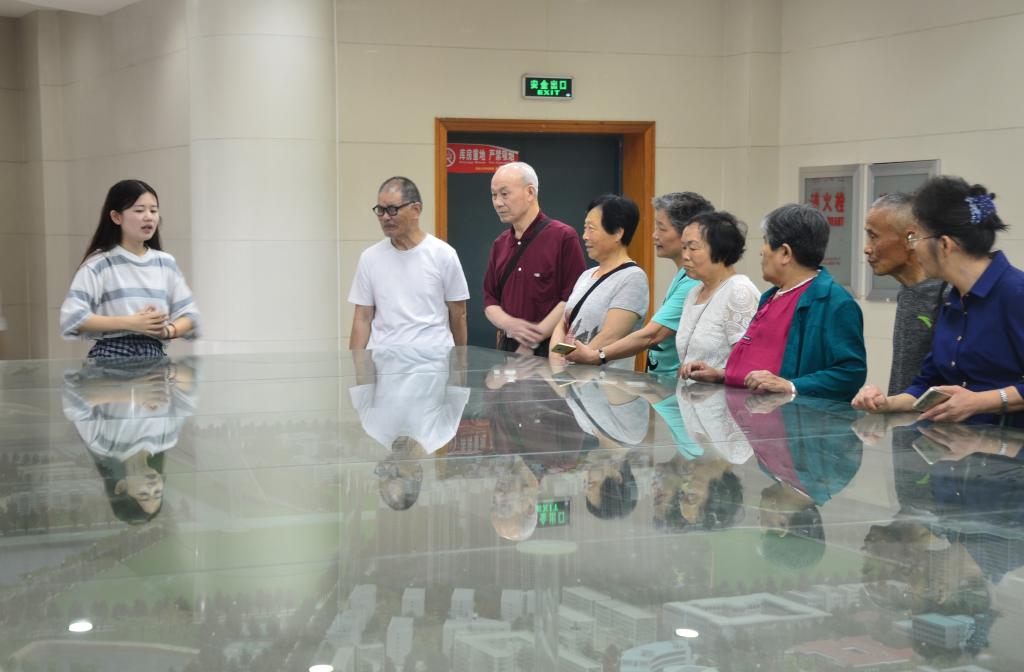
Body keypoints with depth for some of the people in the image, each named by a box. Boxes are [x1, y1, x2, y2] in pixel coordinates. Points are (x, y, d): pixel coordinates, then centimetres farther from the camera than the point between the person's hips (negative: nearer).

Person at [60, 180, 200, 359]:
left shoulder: (166, 263, 11)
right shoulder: (98, 264, -3)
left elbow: (189, 315, 13)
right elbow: (72, 319, -11)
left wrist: (166, 330, -9)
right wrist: (129, 323, -16)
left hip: (154, 356, 4)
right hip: (111, 357, -4)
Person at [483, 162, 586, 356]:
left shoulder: (563, 237, -7)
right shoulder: (500, 244, 14)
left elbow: (573, 298, -14)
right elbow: (490, 299, 14)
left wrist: (533, 341, -14)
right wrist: (510, 324, -8)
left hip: (549, 350, -5)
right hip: (507, 348, 5)